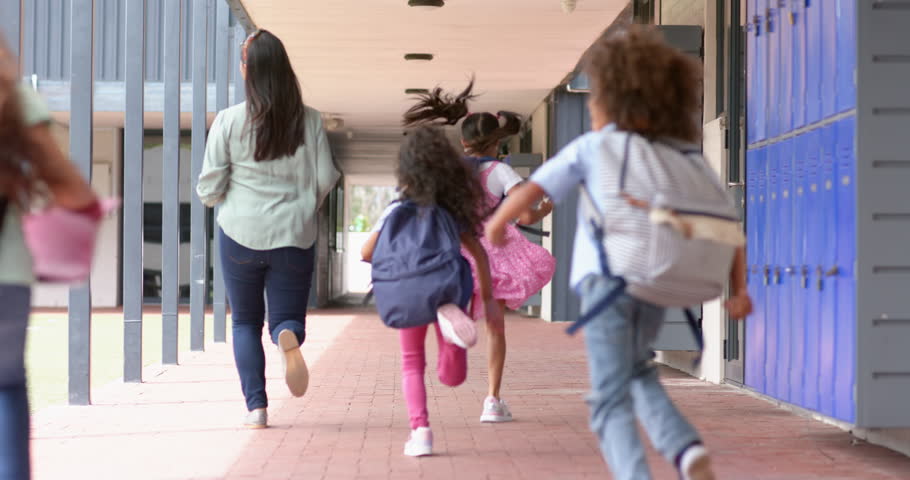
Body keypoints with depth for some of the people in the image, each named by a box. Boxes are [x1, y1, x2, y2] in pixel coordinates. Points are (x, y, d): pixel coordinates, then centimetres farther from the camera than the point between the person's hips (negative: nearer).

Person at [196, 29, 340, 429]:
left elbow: (209, 189, -7)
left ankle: (256, 406, 6)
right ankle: (288, 338, -25)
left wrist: (212, 196, 17)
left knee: (245, 322, 14)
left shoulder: (229, 120, -8)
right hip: (294, 236, 1)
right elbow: (325, 180, -1)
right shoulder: (309, 120, -3)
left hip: (241, 235, -1)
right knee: (286, 316, 12)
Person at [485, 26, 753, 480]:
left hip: (607, 276, -4)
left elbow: (530, 191, 7)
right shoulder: (685, 161, 21)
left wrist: (497, 222, 25)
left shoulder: (593, 146, 11)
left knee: (611, 402, 0)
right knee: (636, 371, 29)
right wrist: (739, 290, 5)